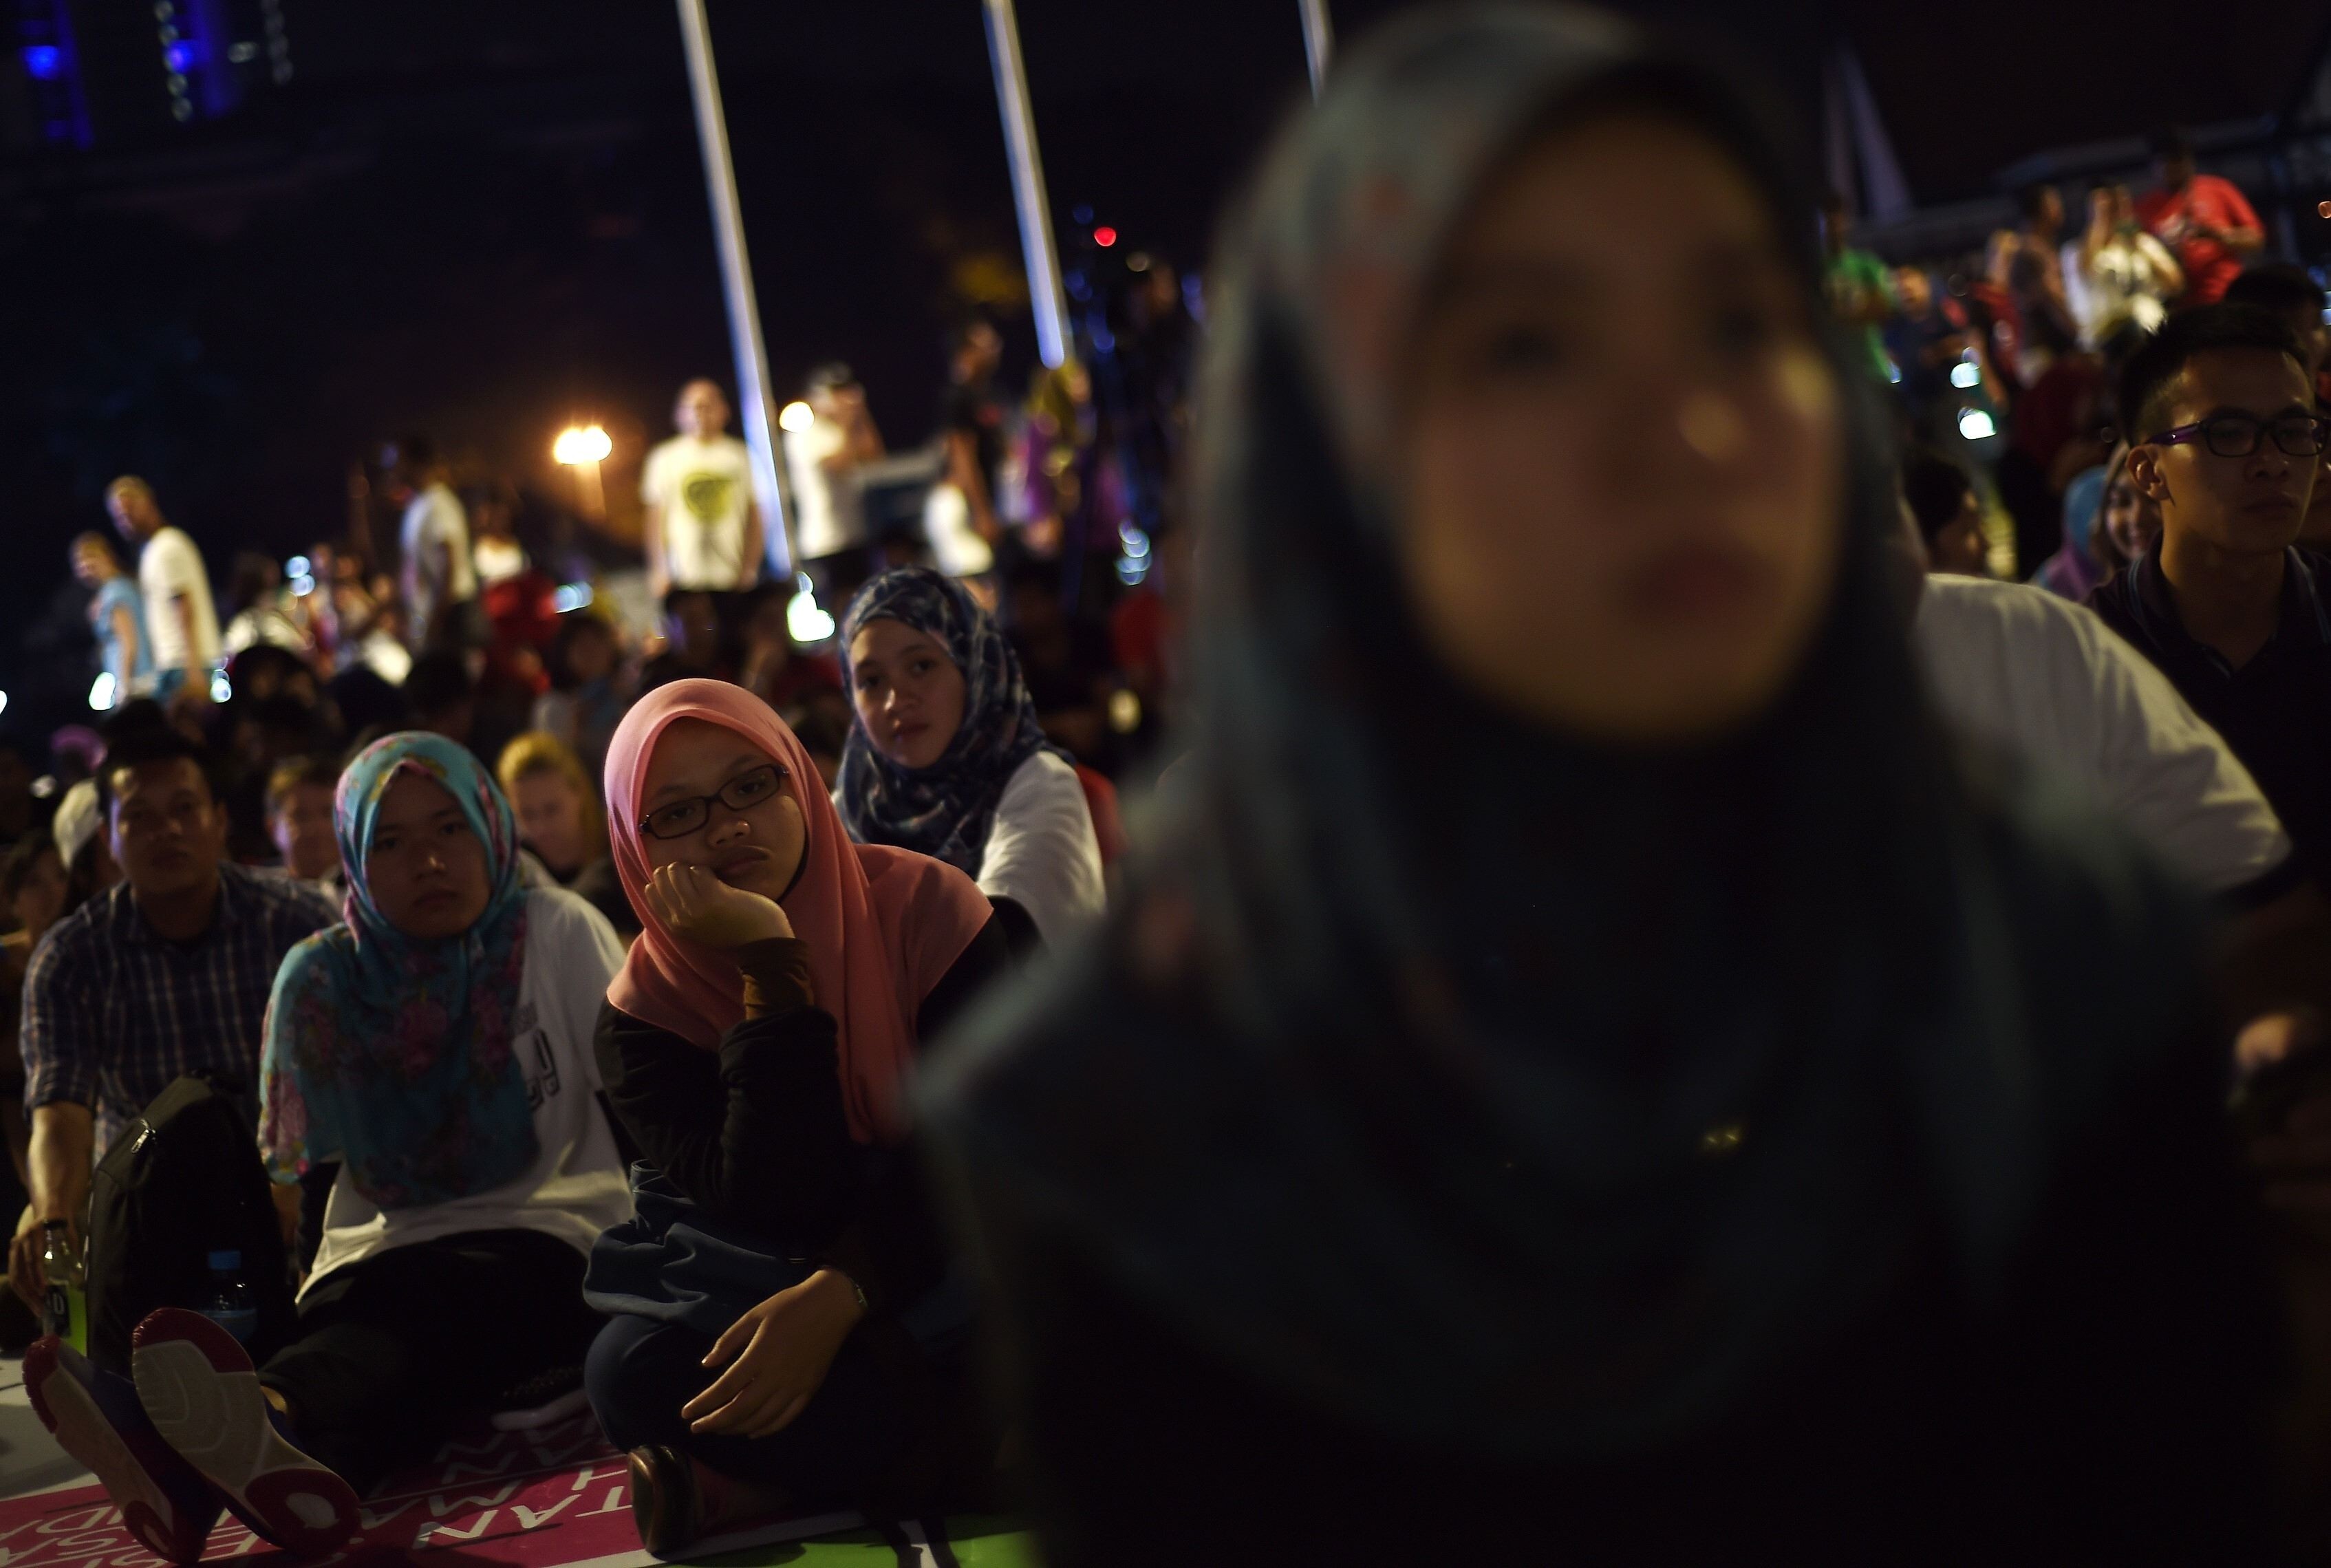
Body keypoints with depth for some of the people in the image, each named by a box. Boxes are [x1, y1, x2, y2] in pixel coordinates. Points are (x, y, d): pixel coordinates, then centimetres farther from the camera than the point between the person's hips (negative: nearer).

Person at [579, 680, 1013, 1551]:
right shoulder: (645, 1014, -8)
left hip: (941, 1265, -1)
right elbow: (779, 1204, -22)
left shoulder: (925, 908, -10)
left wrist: (841, 1293, -31)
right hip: (760, 1282, 1)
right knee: (633, 1369, -32)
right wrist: (775, 968, -28)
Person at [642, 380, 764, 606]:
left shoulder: (739, 455, 10)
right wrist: (660, 570, -1)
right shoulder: (665, 458, 7)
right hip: (684, 578, -1)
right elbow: (655, 517, 7)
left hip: (733, 578, 1)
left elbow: (753, 513, 8)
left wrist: (751, 568, 0)